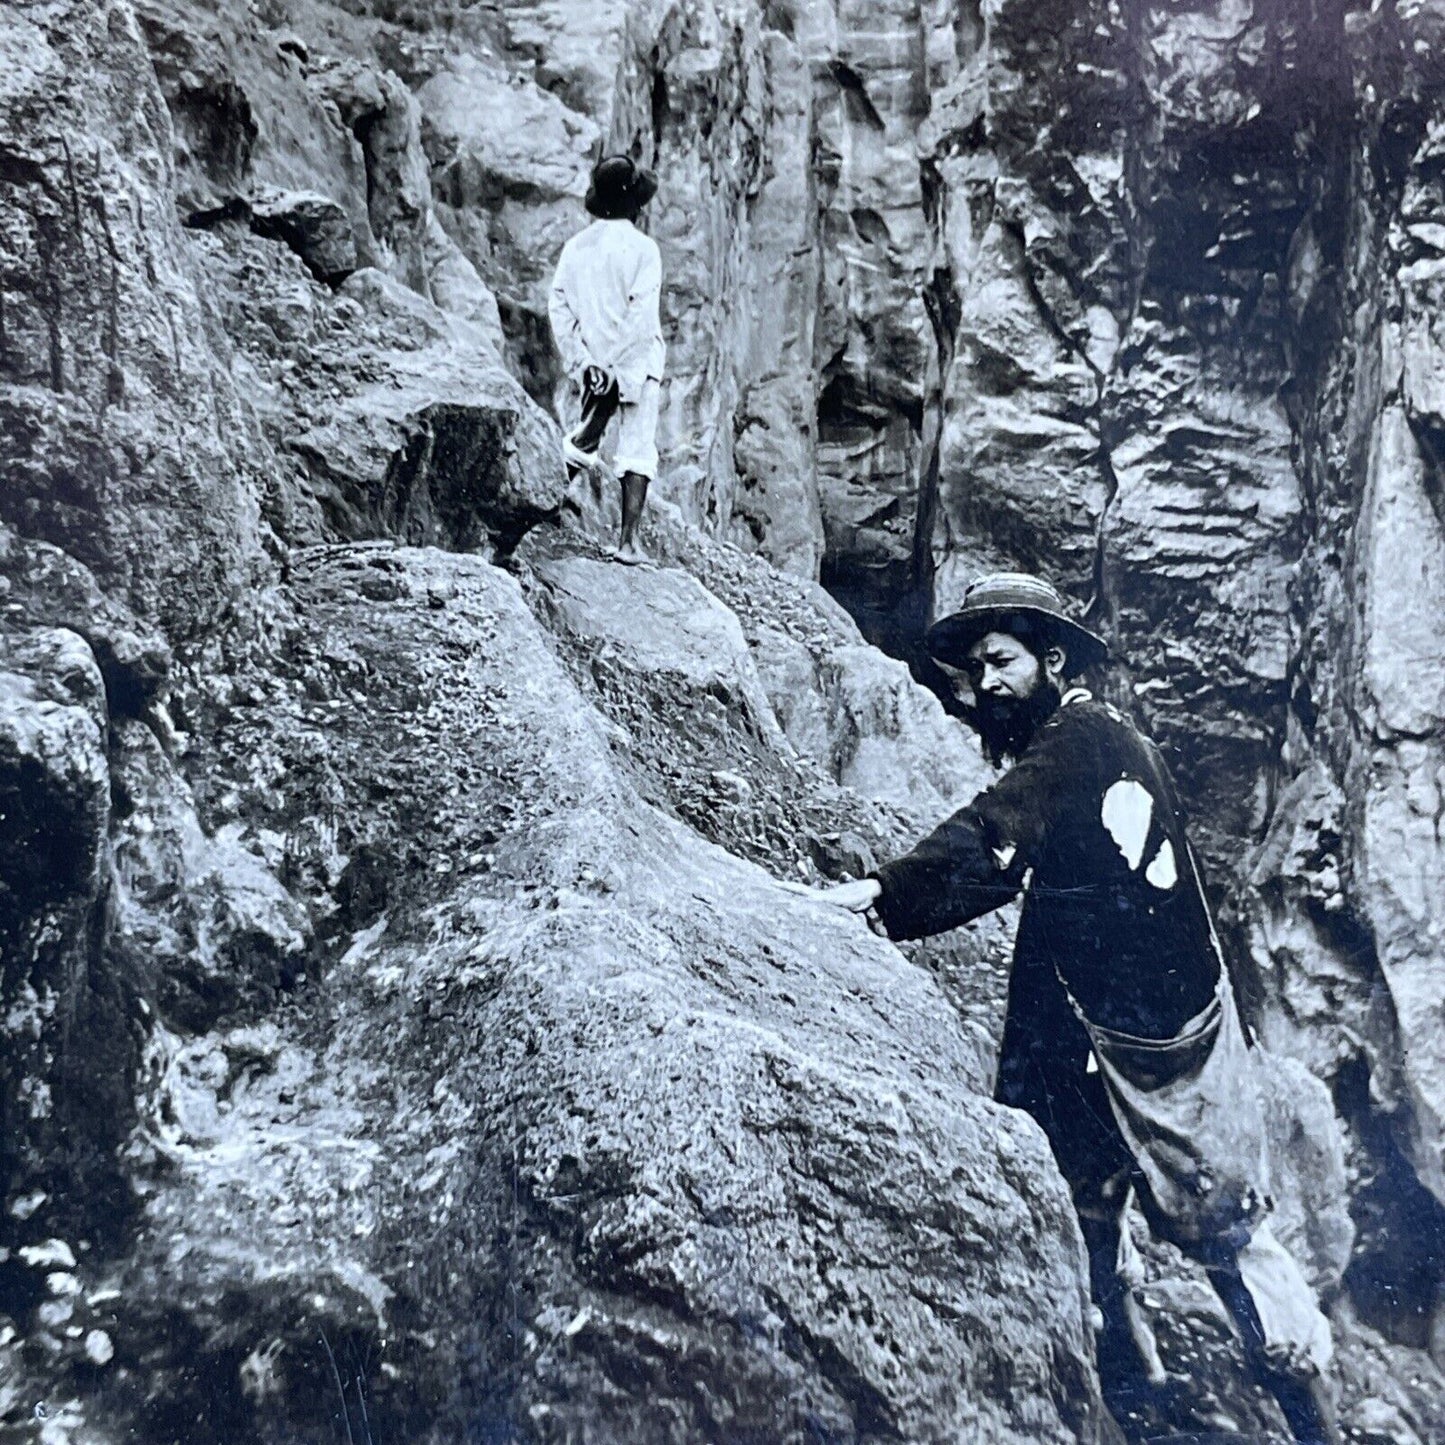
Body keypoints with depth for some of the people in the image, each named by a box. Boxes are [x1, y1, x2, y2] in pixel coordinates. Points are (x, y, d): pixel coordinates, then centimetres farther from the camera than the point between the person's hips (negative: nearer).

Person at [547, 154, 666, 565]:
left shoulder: (576, 246, 4)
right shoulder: (643, 248, -10)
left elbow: (558, 306, 1)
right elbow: (642, 316, -18)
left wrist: (581, 362, 0)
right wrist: (616, 369, -15)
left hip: (592, 366, 4)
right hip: (636, 363, -4)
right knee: (638, 450, -1)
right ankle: (629, 540, -3)